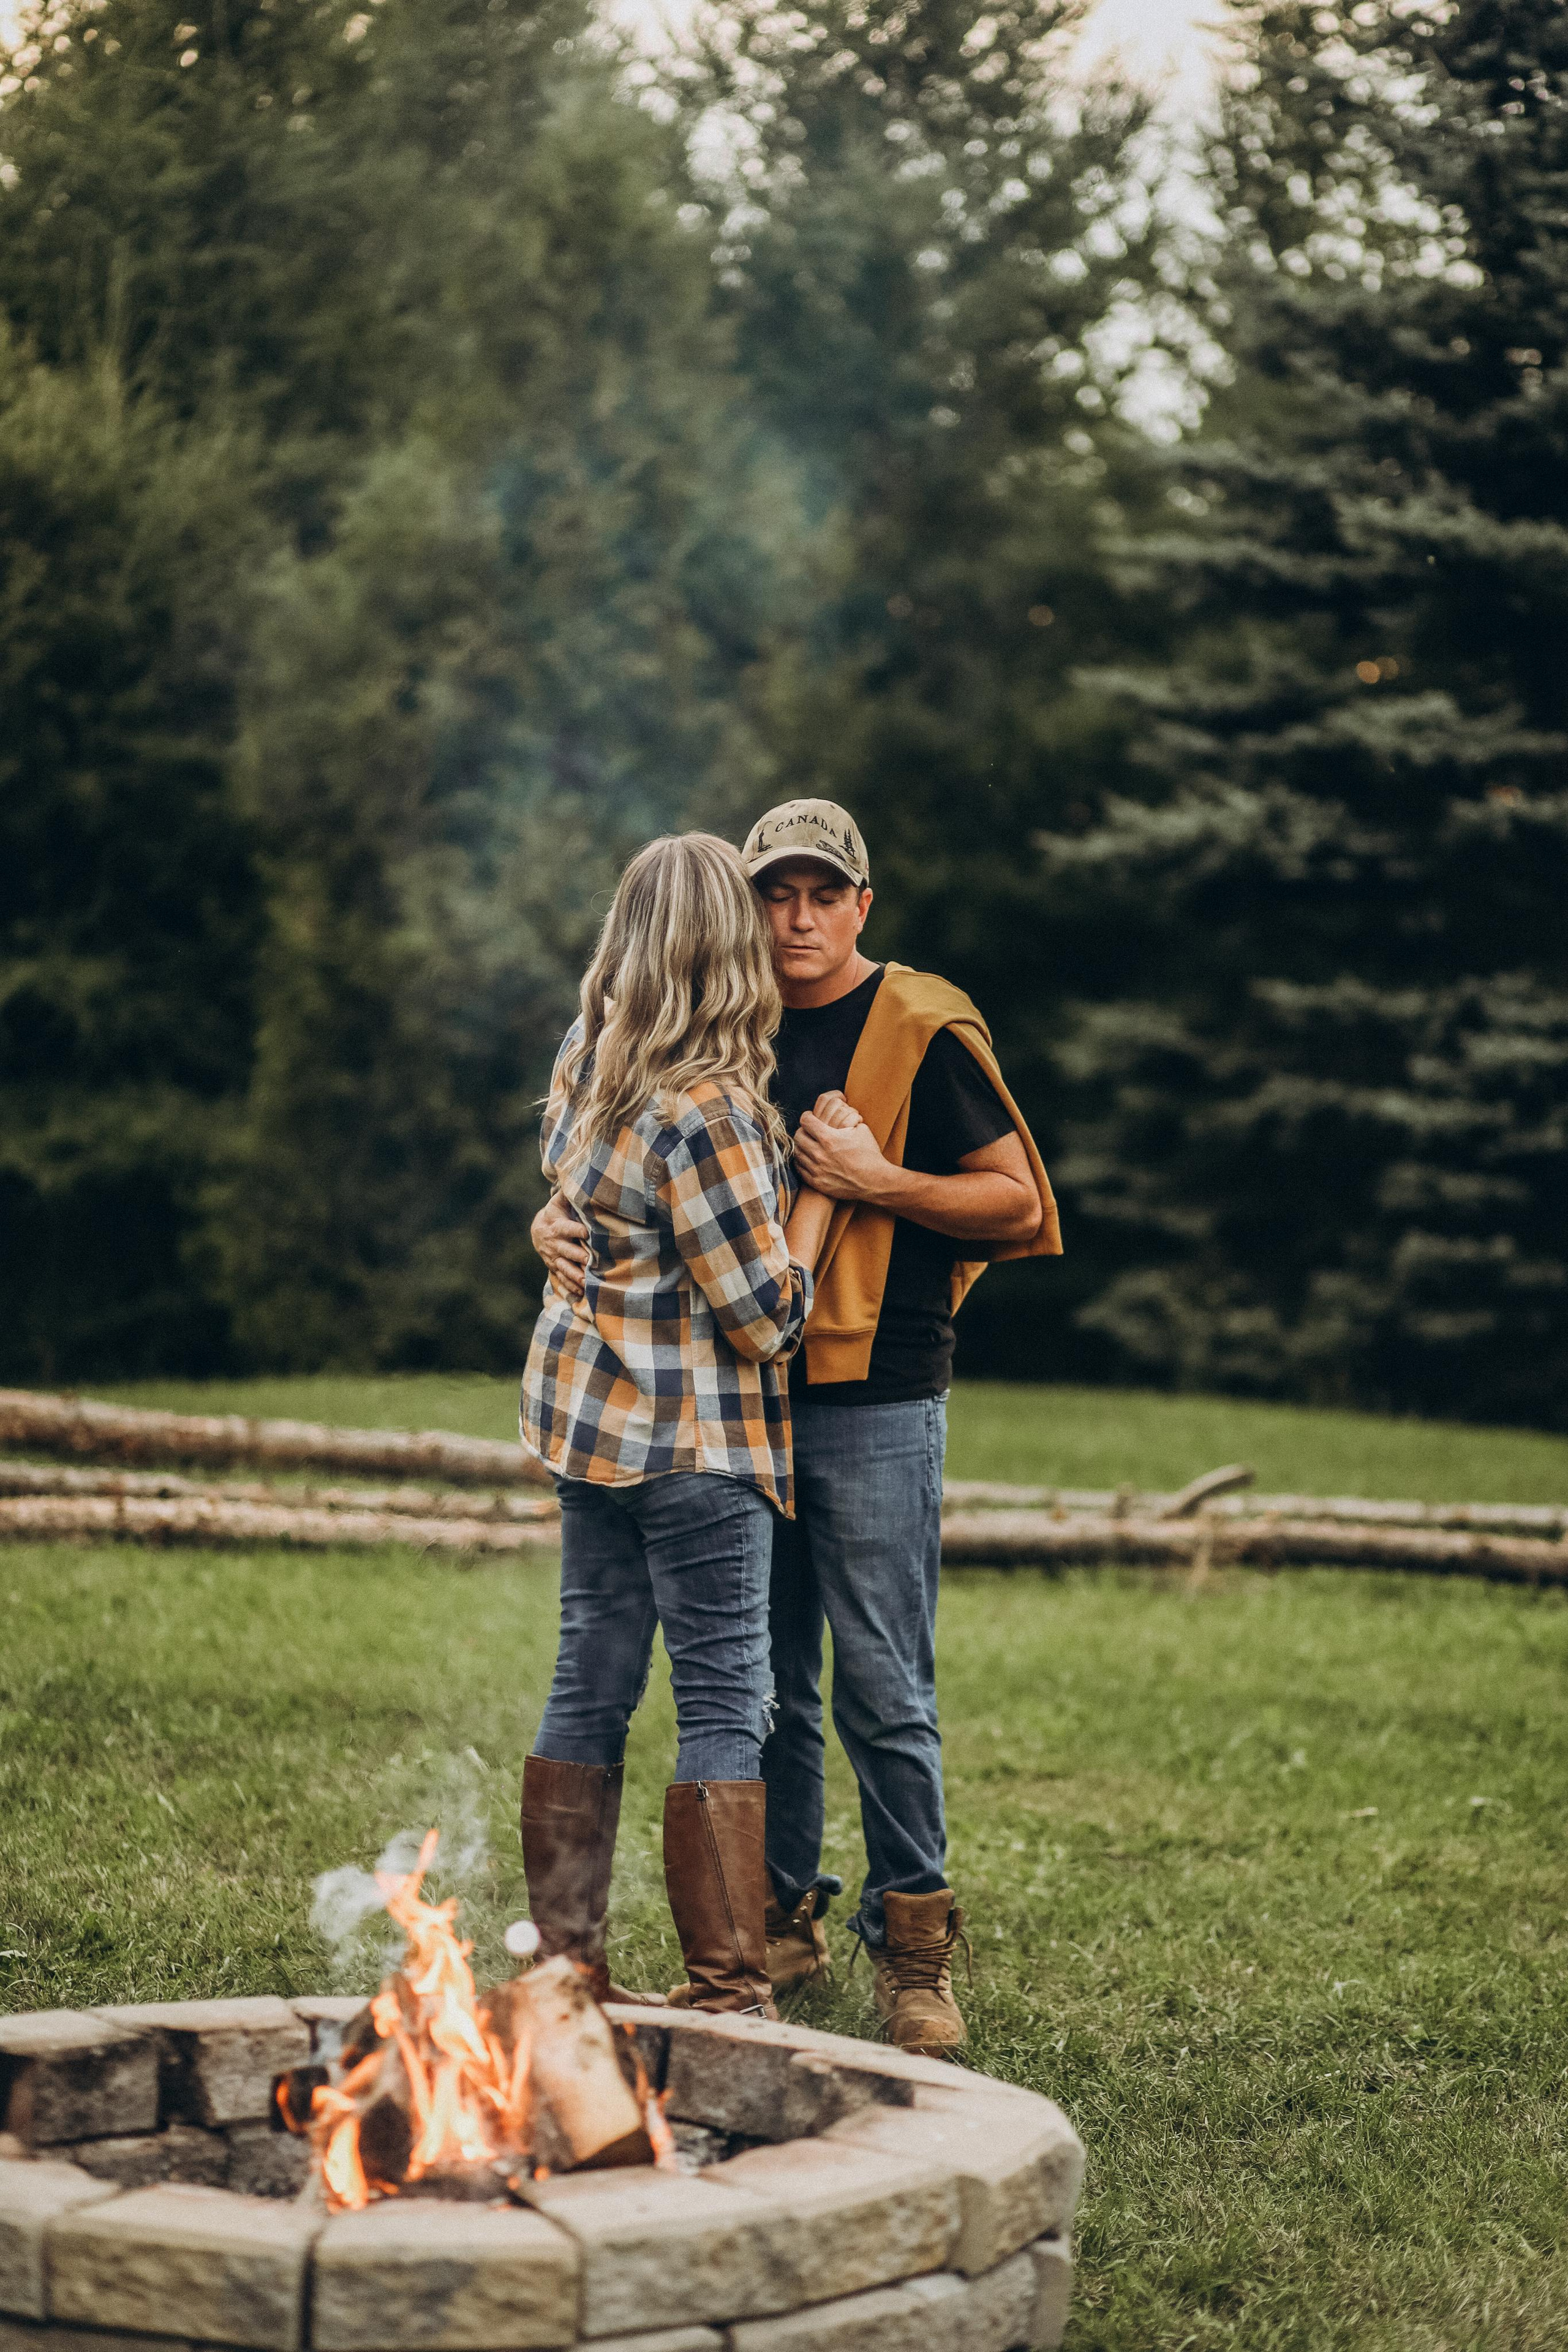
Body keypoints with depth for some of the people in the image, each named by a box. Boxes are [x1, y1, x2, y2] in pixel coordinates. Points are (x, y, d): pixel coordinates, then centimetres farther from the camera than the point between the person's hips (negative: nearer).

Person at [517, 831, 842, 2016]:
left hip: (593, 1417, 9)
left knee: (590, 1686, 13)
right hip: (693, 1433, -8)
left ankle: (563, 1962, 20)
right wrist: (824, 1184, -5)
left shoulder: (586, 1063, 5)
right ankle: (729, 1994, 2)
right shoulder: (707, 1111, -21)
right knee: (726, 1705, -2)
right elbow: (766, 1316, -16)